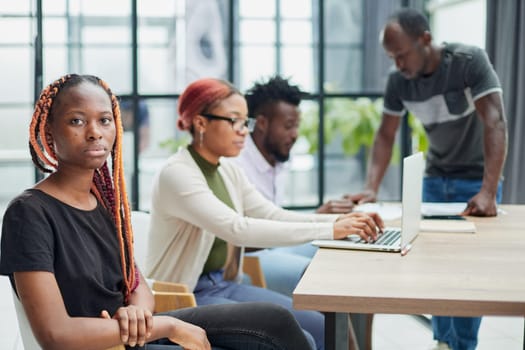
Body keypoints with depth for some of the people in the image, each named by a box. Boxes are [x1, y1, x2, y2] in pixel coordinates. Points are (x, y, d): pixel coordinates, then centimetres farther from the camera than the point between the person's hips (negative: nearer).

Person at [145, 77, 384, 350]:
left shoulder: (228, 172, 8)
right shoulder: (176, 174, -19)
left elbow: (273, 215, 3)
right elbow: (238, 229, -30)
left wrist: (341, 221, -13)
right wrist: (328, 231, -30)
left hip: (226, 286, 8)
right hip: (184, 297, -8)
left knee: (320, 328, -1)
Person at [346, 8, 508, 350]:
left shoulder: (470, 61, -22)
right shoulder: (398, 80, -8)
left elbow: (495, 123, -27)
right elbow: (386, 135, -1)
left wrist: (488, 192, -37)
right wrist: (371, 188, -15)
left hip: (476, 180, -4)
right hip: (435, 179, 4)